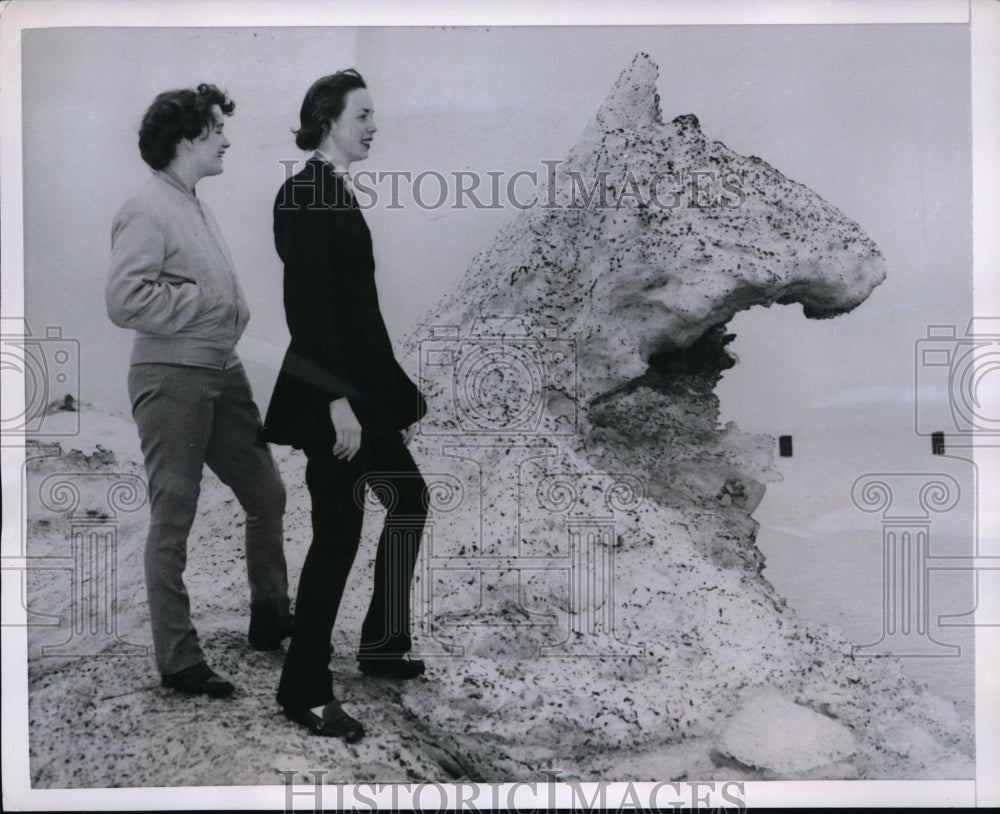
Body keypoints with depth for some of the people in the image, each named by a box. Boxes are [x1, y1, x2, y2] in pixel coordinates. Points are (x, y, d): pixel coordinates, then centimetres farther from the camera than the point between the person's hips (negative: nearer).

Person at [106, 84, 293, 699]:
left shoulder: (198, 209, 15)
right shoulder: (148, 212, -12)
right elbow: (125, 301, -23)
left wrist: (234, 311, 8)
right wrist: (207, 301, -16)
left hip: (223, 371, 9)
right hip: (173, 378, -9)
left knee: (267, 493, 14)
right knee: (173, 521, 1)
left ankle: (271, 619, 33)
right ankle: (178, 660, 13)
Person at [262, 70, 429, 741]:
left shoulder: (342, 194, 14)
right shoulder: (304, 195, -13)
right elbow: (307, 307, -20)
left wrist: (399, 394, 19)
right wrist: (337, 401, -25)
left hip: (366, 383, 10)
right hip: (330, 391, -10)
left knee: (409, 499, 18)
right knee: (338, 532, -4)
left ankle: (384, 645, 33)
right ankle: (305, 691, 10)